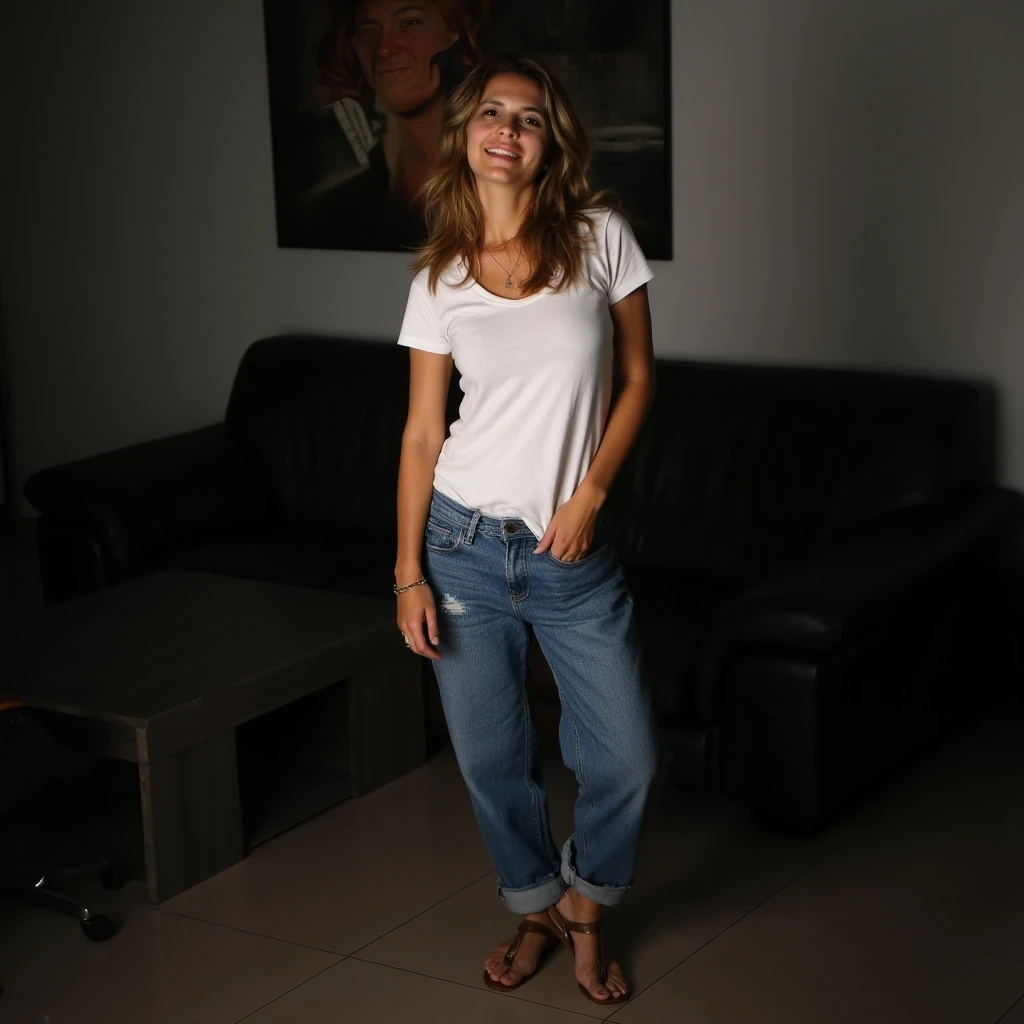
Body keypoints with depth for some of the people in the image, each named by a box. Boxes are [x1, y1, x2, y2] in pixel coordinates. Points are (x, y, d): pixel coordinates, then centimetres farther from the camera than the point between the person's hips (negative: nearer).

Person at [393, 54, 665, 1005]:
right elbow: (421, 433, 2)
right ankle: (536, 909, 36)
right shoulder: (439, 282, -1)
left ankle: (584, 903, 30)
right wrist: (408, 573, -2)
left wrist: (589, 495, -8)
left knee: (628, 760, 1)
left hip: (573, 551, 0)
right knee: (490, 758, 10)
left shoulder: (601, 238, -4)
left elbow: (638, 378, 3)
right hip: (464, 543, 1)